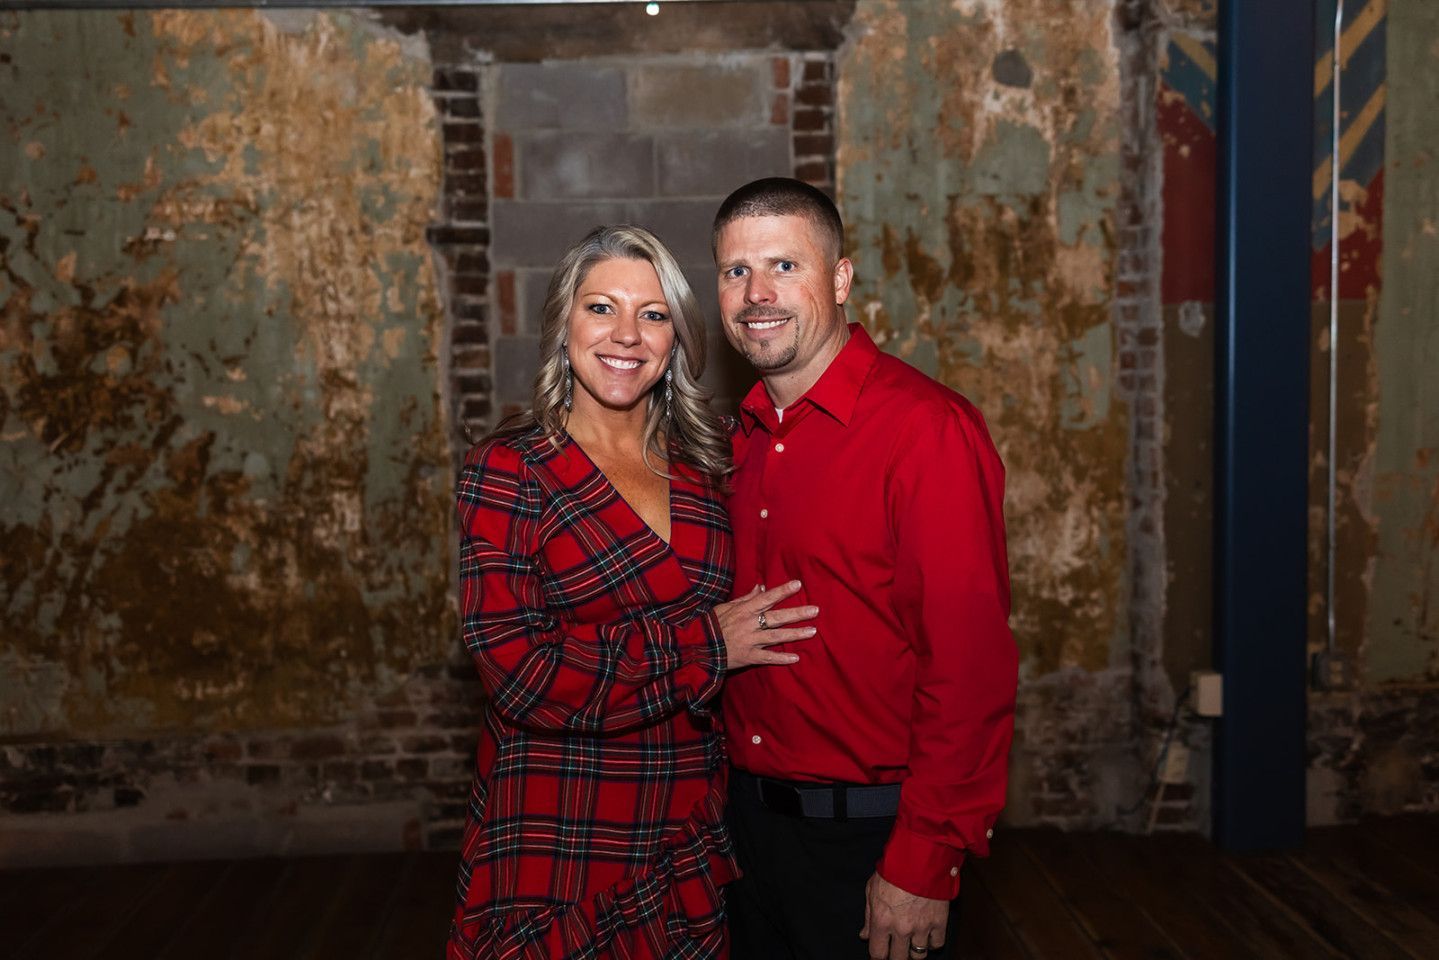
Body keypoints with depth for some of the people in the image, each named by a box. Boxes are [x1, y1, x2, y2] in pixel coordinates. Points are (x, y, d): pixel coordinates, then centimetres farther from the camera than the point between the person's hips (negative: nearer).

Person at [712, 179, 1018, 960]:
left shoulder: (929, 430, -17)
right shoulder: (749, 436, 7)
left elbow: (971, 666, -20)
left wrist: (923, 867, -18)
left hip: (870, 836, -7)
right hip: (752, 818, 7)